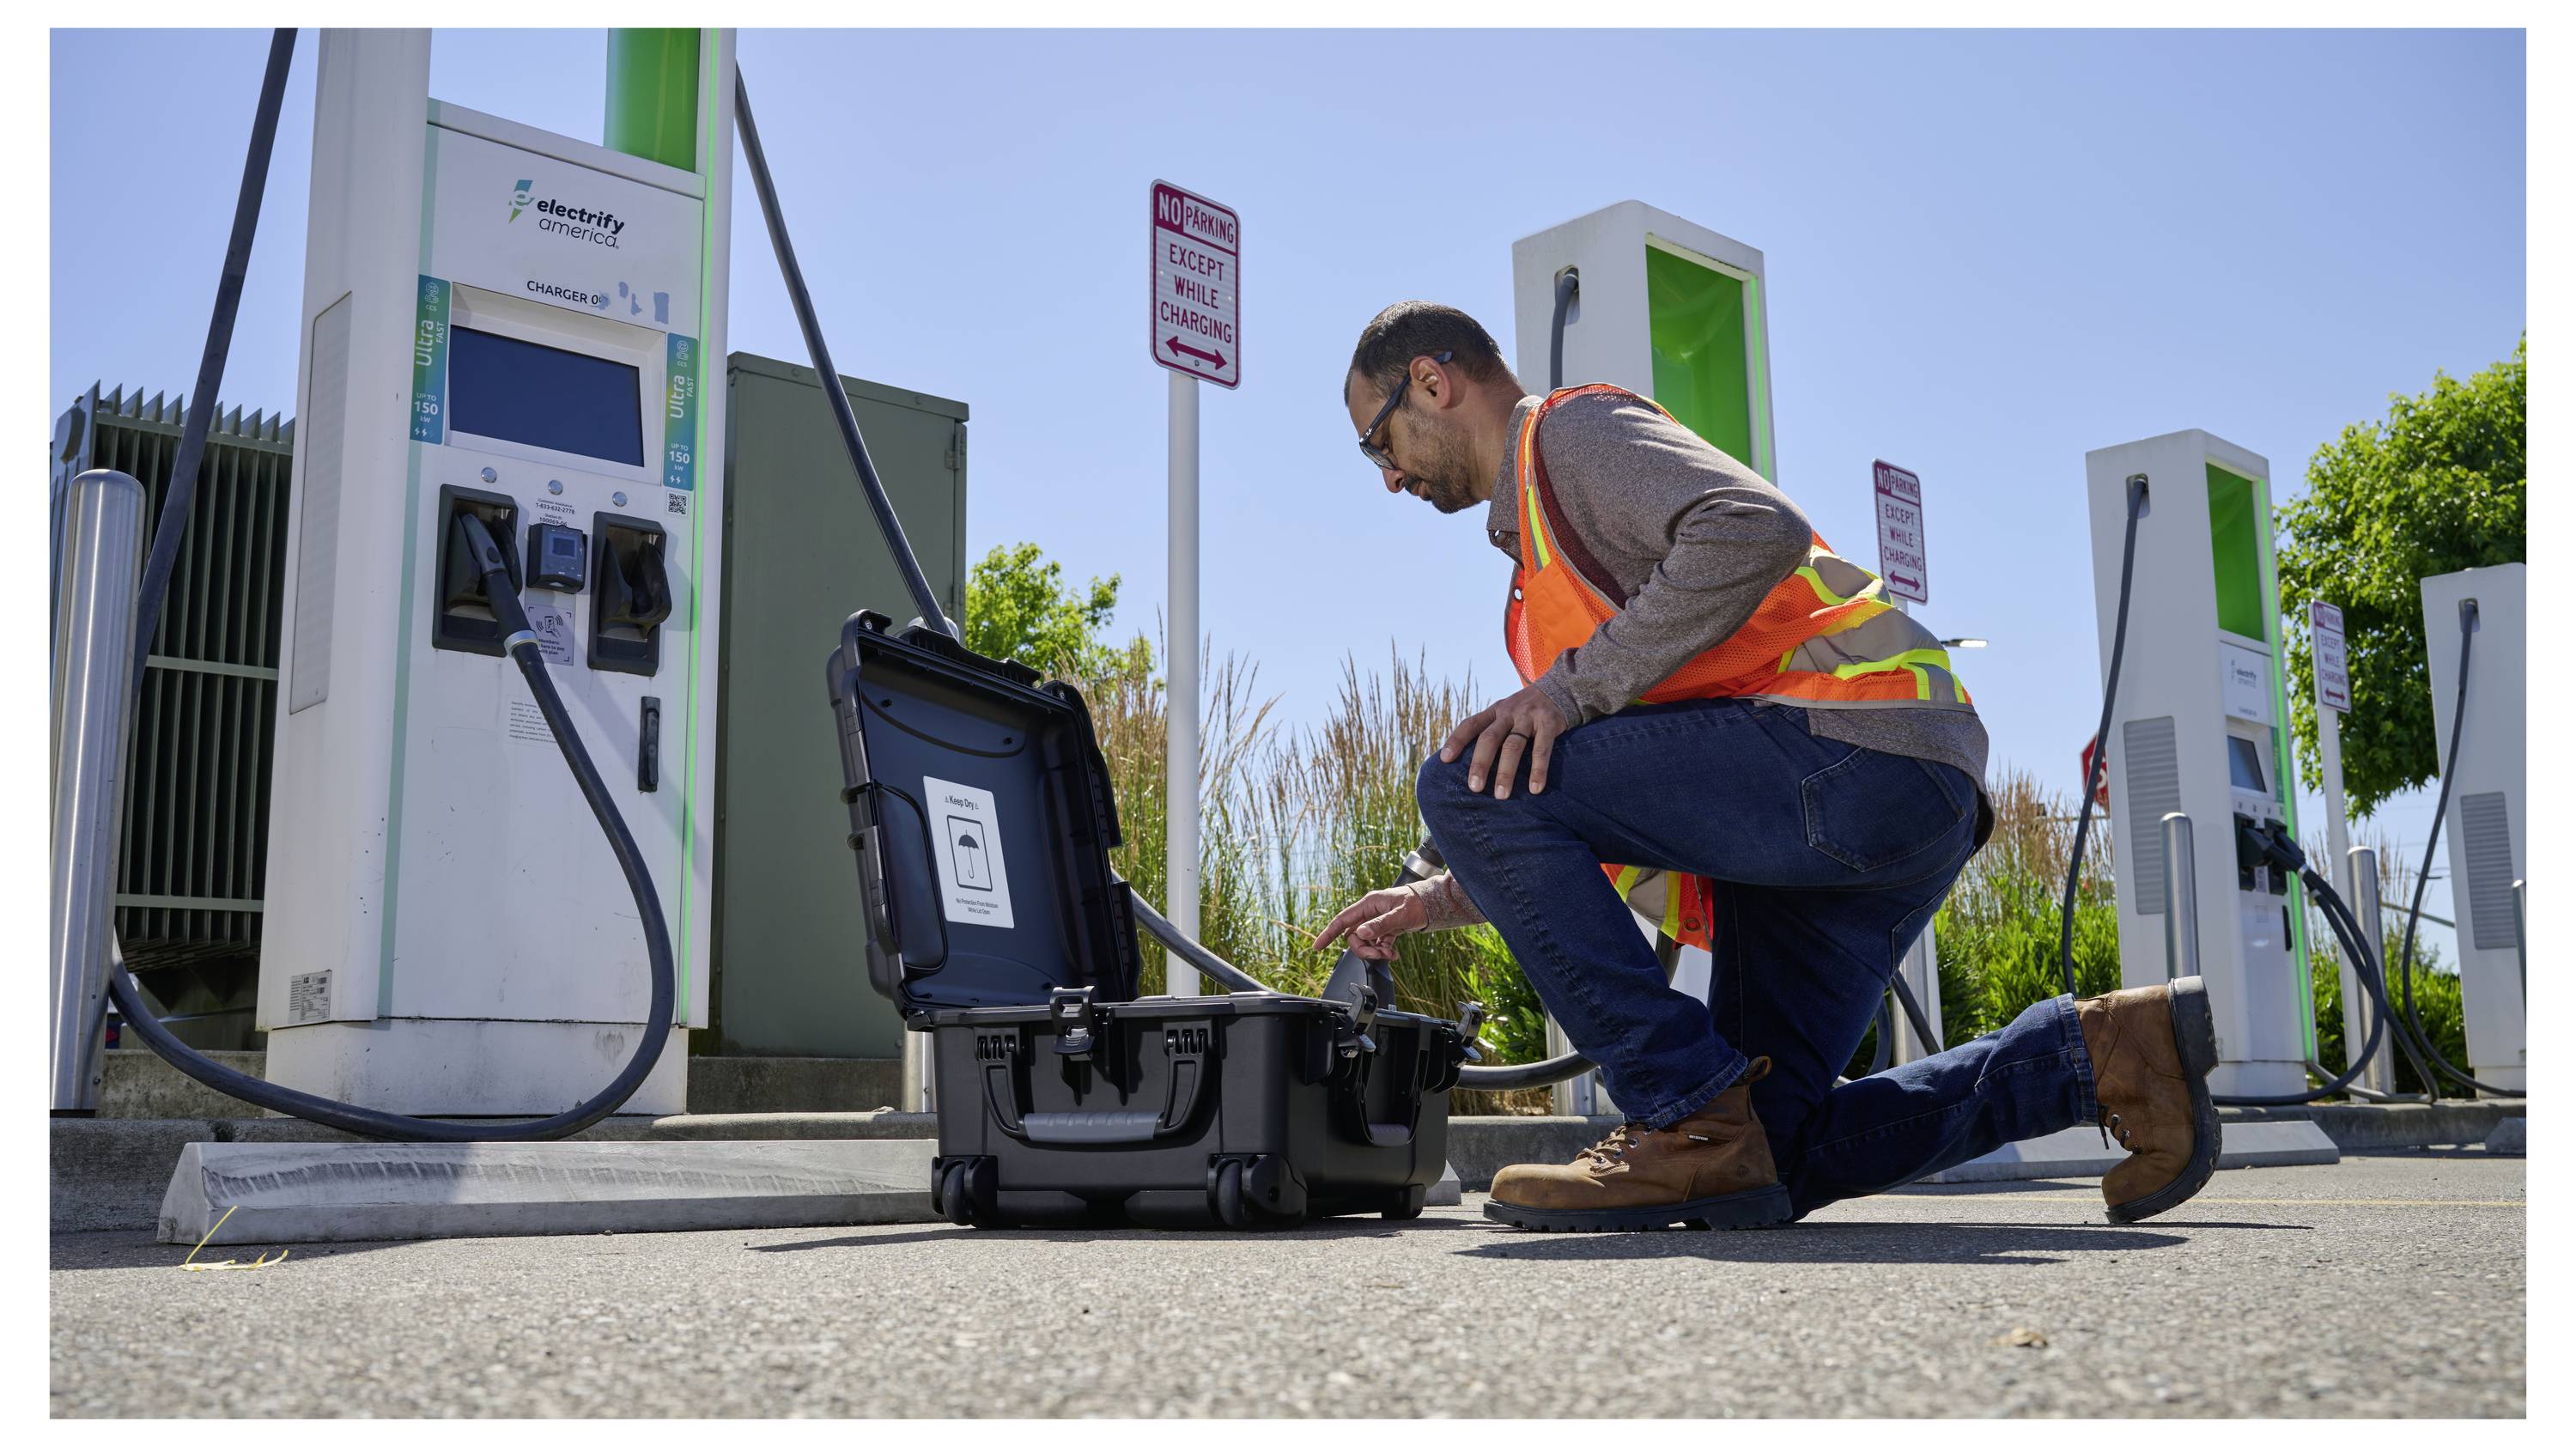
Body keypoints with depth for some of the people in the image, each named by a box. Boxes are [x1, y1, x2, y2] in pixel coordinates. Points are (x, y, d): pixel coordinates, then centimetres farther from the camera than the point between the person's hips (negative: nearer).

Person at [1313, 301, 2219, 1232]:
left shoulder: (1571, 427, 2)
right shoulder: (1545, 544, 31)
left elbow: (1757, 529, -19)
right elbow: (1627, 815, 29)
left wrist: (1571, 687, -17)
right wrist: (1447, 898, 21)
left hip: (1856, 749, -10)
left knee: (1472, 784, -15)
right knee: (1766, 1159, 8)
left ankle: (1694, 1122, -16)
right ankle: (2099, 1050, 8)